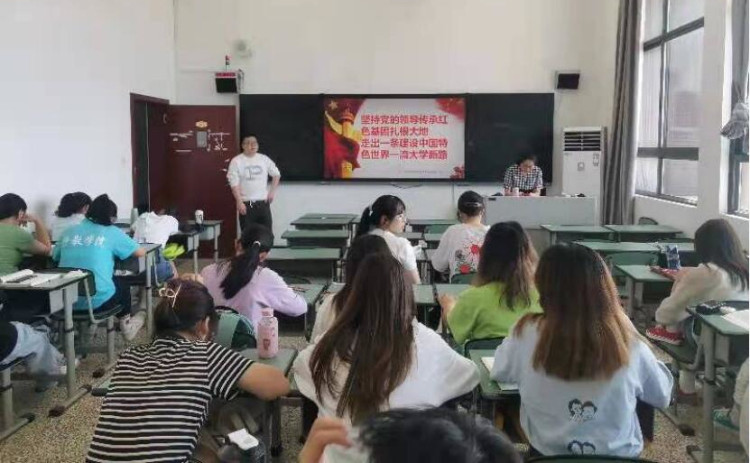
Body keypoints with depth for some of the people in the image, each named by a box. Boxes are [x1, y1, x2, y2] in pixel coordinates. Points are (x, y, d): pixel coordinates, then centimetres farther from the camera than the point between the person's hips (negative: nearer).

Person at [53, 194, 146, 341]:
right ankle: (126, 326, 47)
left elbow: (55, 256, 21)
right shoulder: (112, 232, -2)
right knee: (122, 284, 30)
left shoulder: (69, 231, 8)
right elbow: (141, 252, 4)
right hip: (97, 300, -4)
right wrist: (117, 250, 25)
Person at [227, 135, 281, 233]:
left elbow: (276, 174, 17)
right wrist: (239, 202, -16)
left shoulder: (264, 159, 6)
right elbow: (234, 184, -10)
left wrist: (272, 191, 7)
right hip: (246, 204, -3)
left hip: (263, 202, 3)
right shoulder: (236, 161, -4)